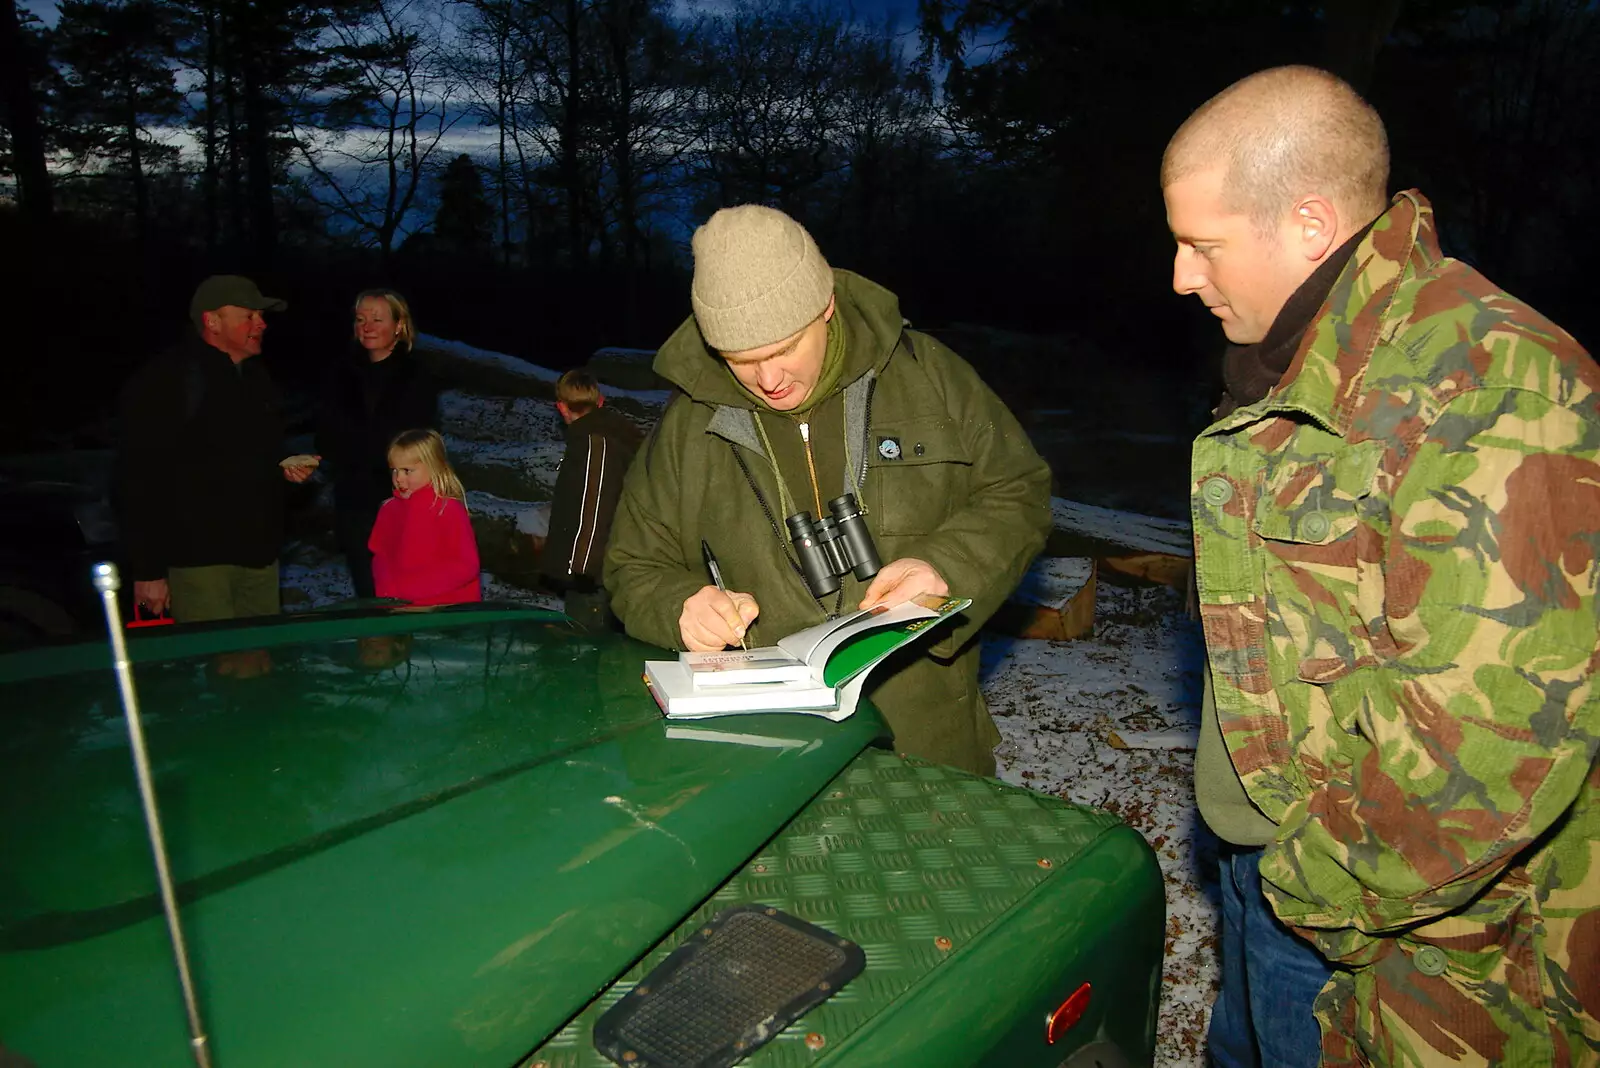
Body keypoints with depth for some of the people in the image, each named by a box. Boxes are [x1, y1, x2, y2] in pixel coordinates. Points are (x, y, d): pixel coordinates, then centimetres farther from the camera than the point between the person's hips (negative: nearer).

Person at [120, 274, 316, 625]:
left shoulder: (257, 378, 15)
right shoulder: (165, 381, -9)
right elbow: (140, 479, -14)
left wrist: (287, 468, 6)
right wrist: (148, 570, -16)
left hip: (259, 554, 7)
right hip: (199, 559, -7)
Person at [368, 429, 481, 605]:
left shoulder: (449, 510, -11)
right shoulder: (389, 509, 8)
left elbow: (466, 566, -14)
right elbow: (380, 556, 16)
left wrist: (411, 588, -16)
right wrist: (386, 590, -4)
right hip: (401, 608, 5)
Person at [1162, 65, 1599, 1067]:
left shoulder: (1482, 385, -27)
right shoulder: (1299, 365, 6)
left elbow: (1499, 722, -32)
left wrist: (1327, 890, -19)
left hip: (1391, 937, -8)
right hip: (1273, 841, 9)